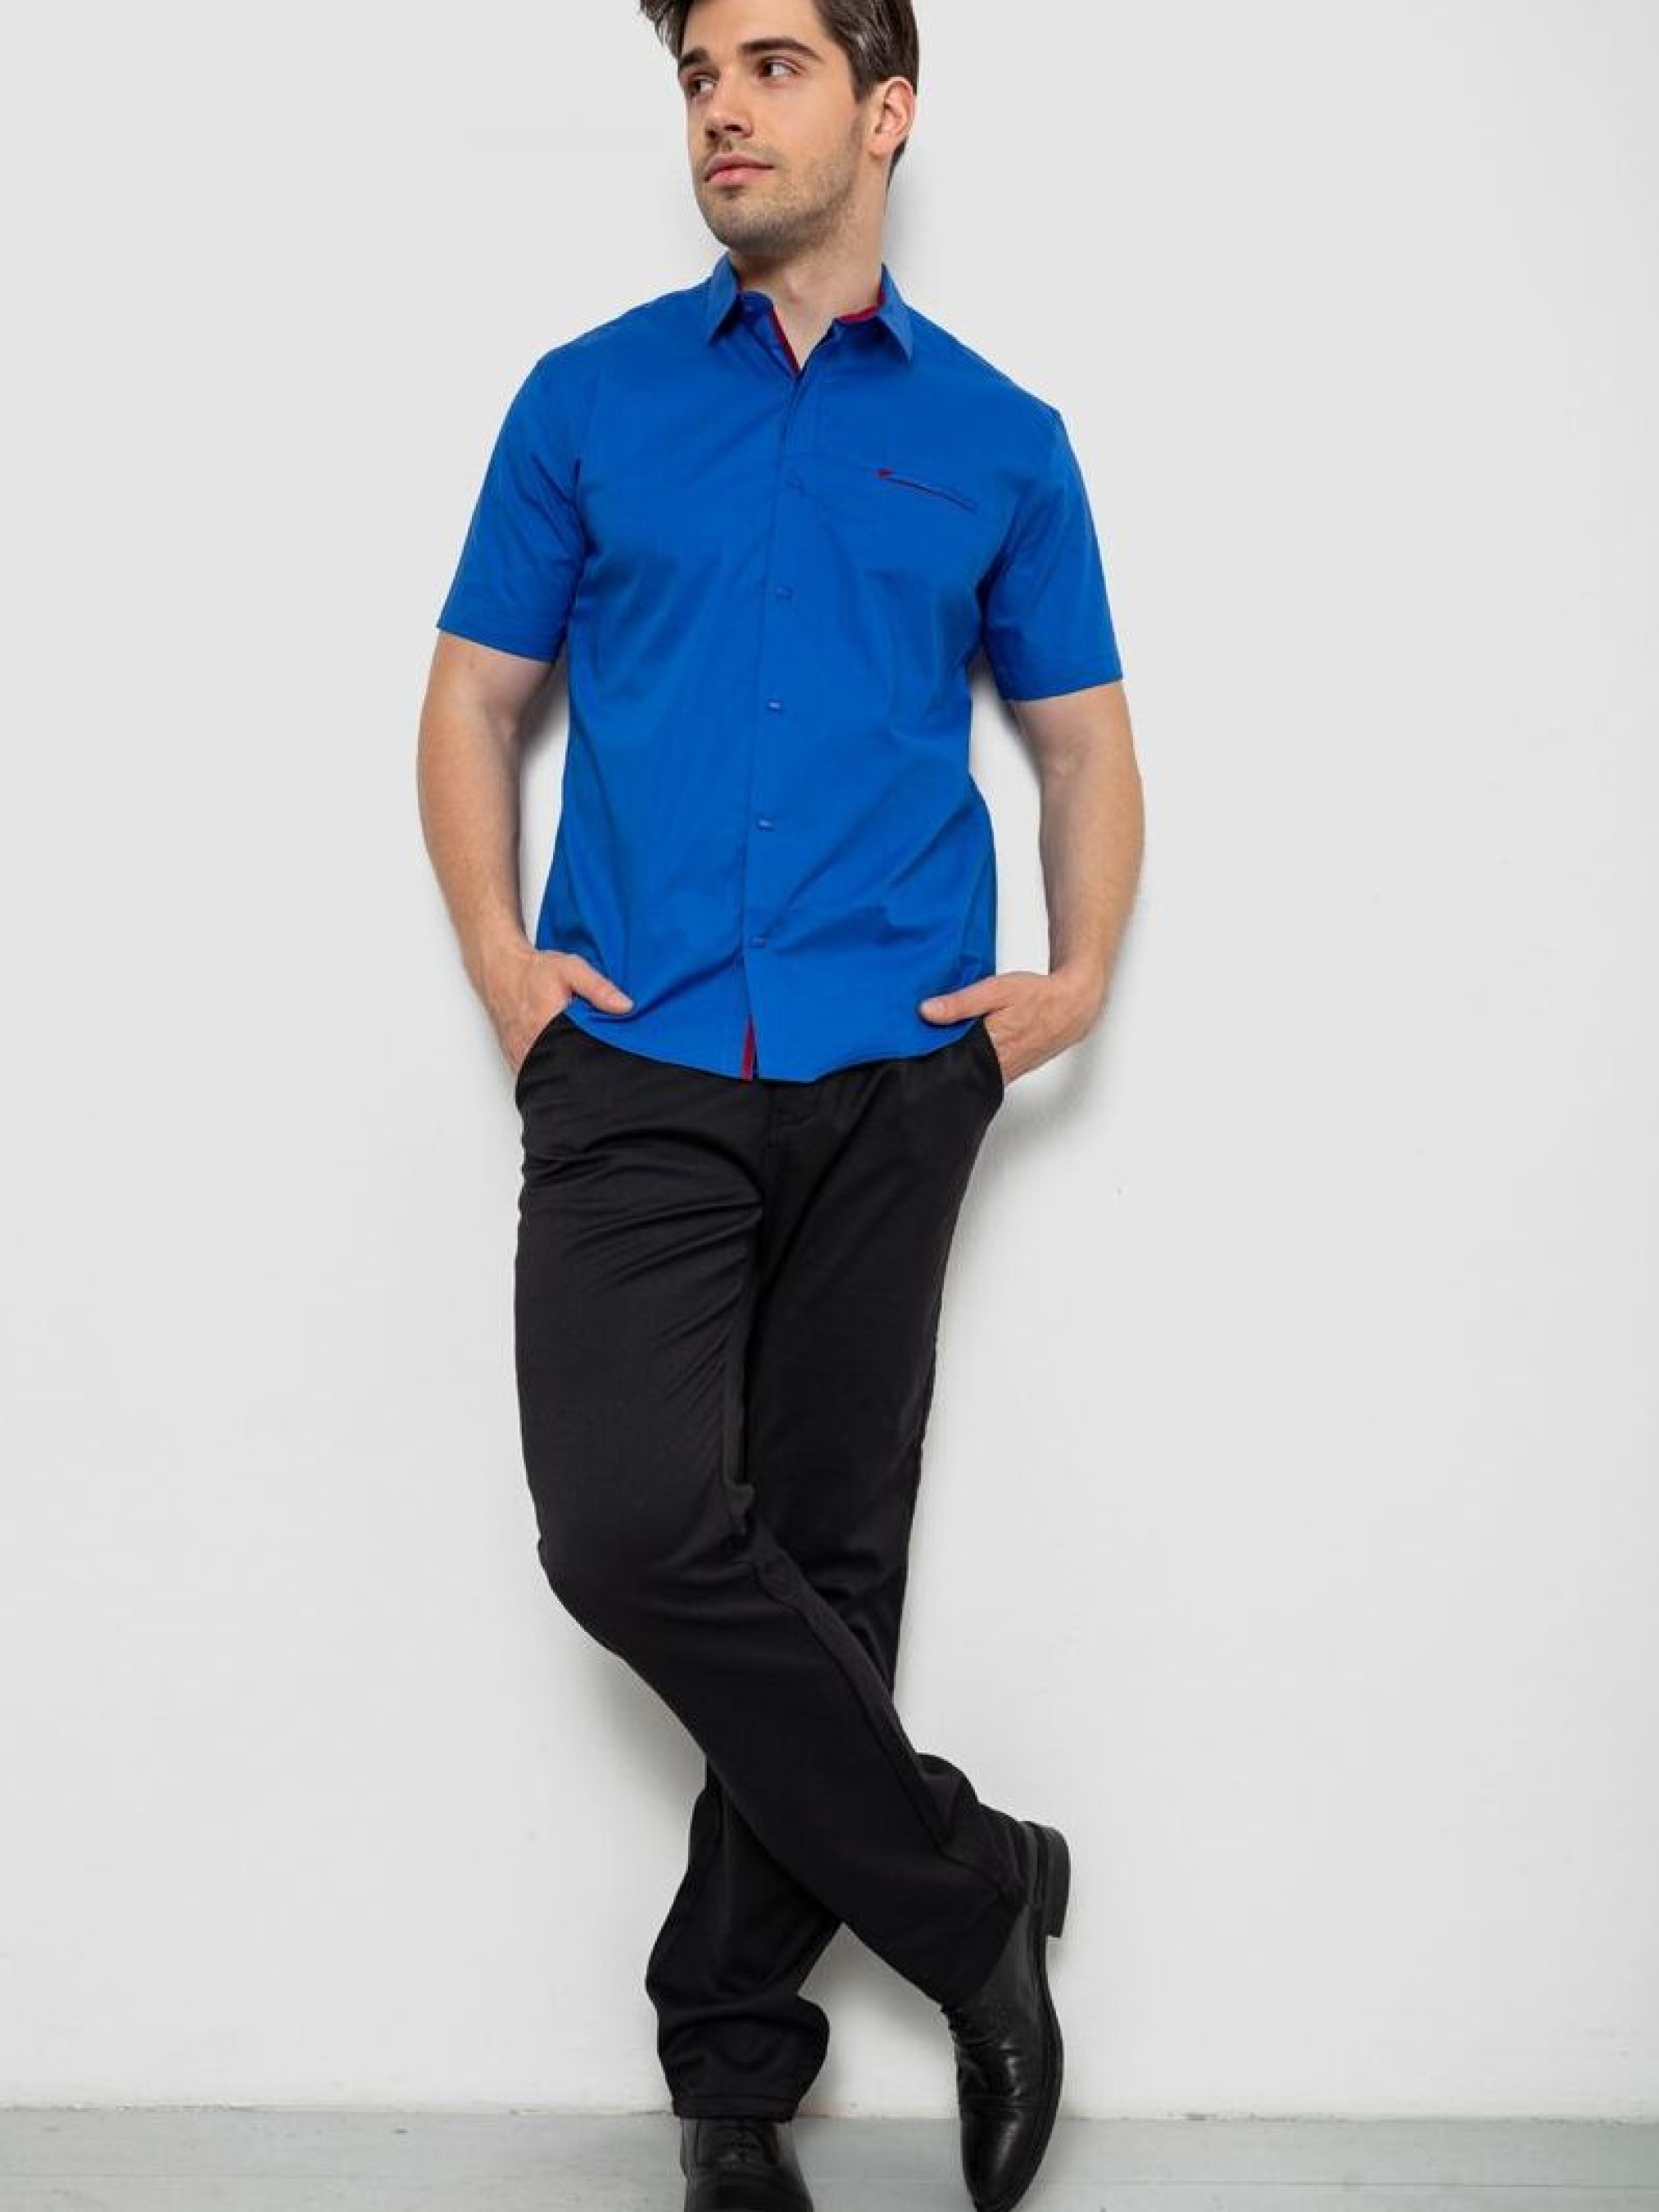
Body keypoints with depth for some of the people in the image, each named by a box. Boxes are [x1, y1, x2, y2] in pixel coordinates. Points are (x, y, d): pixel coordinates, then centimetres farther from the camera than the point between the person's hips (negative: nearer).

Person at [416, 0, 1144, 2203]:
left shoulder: (999, 438, 10)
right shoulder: (588, 402, 10)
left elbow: (1084, 738, 16)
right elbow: (475, 698, 14)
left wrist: (1079, 976, -1)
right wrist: (498, 949, -2)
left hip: (890, 1073, 1)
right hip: (633, 1064, 0)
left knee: (825, 1553, 4)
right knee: (634, 1525, -18)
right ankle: (971, 1891, 1)